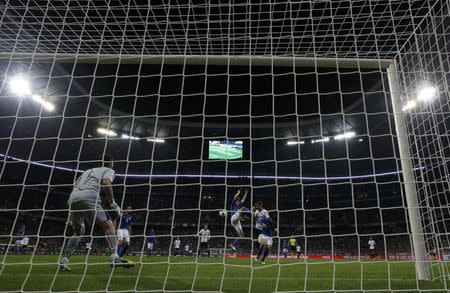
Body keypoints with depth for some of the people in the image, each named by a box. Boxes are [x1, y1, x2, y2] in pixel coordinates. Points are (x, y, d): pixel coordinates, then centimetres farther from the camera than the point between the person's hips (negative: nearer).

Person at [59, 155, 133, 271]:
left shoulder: (87, 171, 36)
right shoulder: (109, 170, 17)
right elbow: (106, 183, -6)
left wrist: (71, 214, 35)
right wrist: (113, 203, -3)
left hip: (72, 199, 7)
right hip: (89, 198, -7)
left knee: (79, 232, 23)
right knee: (108, 225, -4)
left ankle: (63, 260, 18)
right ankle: (114, 256, -19)